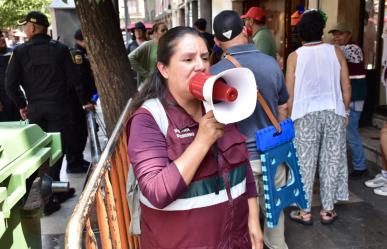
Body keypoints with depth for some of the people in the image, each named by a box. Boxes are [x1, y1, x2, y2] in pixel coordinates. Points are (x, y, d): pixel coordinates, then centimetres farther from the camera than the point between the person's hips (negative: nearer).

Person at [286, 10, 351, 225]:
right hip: (333, 112, 2)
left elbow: (290, 94, -2)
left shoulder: (295, 56, -2)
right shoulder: (336, 52, 3)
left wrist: (290, 116, 10)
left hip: (306, 114, -2)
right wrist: (344, 111, 15)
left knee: (305, 163, 7)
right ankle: (328, 210, 19)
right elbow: (346, 87, 3)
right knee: (332, 161, 10)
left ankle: (304, 211, 14)